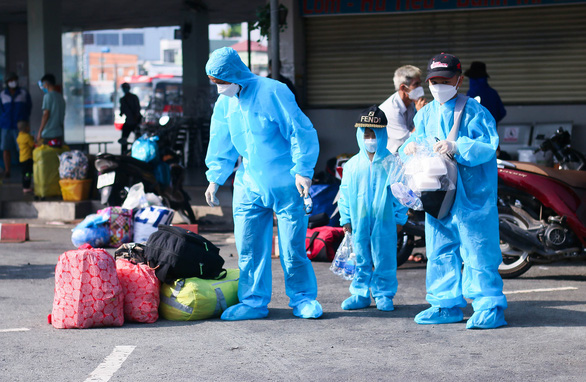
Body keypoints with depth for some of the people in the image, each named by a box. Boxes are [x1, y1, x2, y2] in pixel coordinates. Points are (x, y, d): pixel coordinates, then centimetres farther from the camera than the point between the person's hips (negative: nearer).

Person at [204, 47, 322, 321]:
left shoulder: (272, 92, -14)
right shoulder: (224, 103, 6)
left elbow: (301, 132, -12)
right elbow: (222, 145, 18)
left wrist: (303, 171, -15)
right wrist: (215, 178, 11)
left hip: (285, 185, -6)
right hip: (249, 186, 6)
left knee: (292, 246, 0)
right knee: (248, 247, 4)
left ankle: (303, 298, 15)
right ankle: (254, 302, 14)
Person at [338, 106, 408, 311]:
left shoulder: (391, 163, -2)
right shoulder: (352, 165, 5)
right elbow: (344, 193, 11)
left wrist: (400, 217, 0)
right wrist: (345, 218, 8)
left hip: (385, 222, -2)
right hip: (359, 223, 3)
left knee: (384, 259, 1)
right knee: (361, 259, 9)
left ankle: (383, 295, 11)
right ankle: (360, 294, 17)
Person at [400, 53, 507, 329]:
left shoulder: (473, 112, -8)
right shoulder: (426, 114, 12)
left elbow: (487, 146, -16)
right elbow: (418, 138, 16)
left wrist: (457, 147, -30)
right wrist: (411, 146, -8)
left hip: (471, 194, -6)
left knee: (477, 249, -6)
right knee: (440, 249, 11)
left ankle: (490, 306, 1)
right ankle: (447, 304, 21)